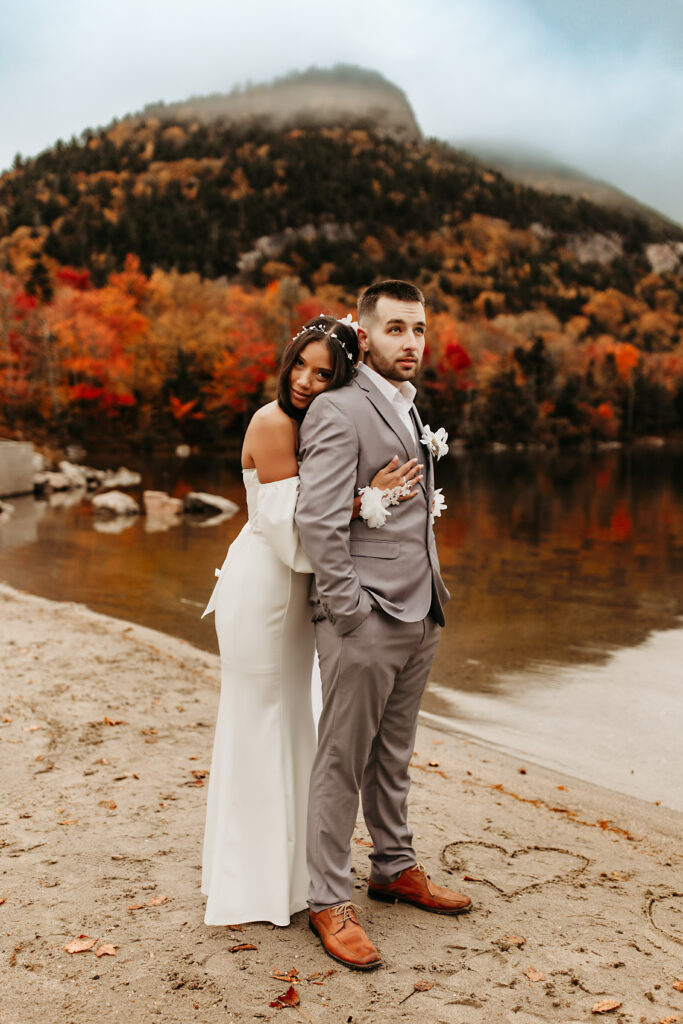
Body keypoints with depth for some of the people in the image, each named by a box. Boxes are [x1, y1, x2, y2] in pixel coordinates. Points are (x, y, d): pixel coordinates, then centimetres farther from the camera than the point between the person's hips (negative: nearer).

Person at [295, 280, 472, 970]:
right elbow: (318, 520, -19)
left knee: (393, 755, 19)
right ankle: (329, 902, 14)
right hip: (365, 619, -8)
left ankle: (395, 868, 34)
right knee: (342, 761, 2)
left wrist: (431, 601, 17)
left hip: (419, 618, 8)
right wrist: (350, 612, -18)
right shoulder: (339, 410, -12)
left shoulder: (409, 410, 17)